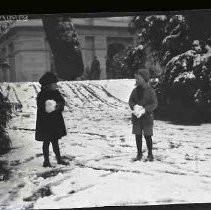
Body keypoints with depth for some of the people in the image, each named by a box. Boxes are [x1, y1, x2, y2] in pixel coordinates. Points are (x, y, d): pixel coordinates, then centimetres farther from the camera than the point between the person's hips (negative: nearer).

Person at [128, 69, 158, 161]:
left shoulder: (150, 91, -8)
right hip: (136, 117, 4)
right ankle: (139, 154, 20)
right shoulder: (135, 90, 5)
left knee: (147, 136, 0)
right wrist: (134, 106, -14)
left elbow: (154, 104, -9)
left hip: (147, 117, -4)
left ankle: (150, 154, 15)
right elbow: (130, 101, 9)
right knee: (138, 135, 7)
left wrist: (144, 110, -22)